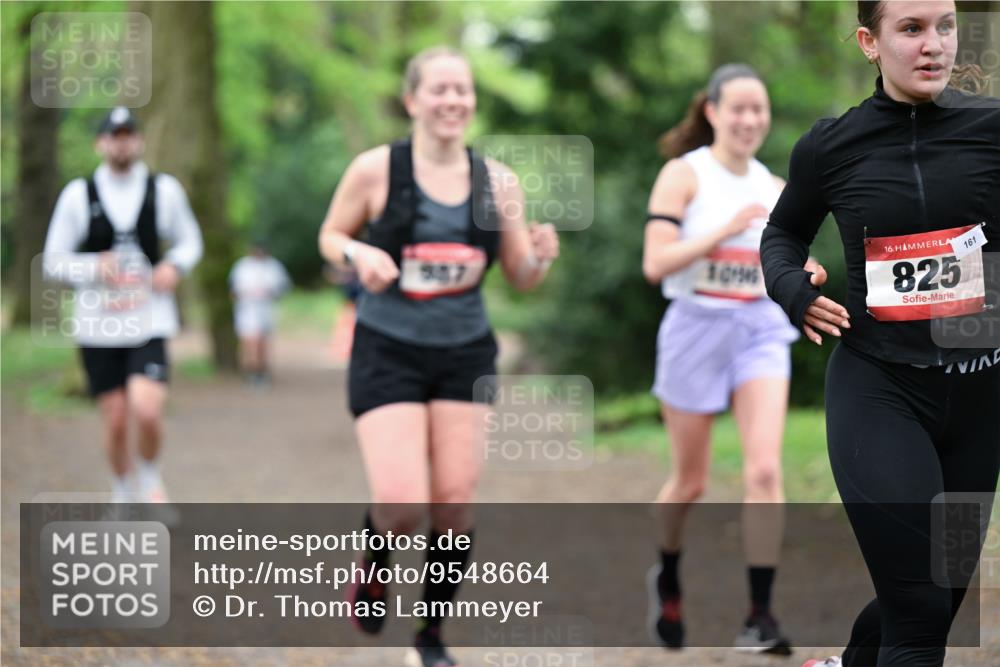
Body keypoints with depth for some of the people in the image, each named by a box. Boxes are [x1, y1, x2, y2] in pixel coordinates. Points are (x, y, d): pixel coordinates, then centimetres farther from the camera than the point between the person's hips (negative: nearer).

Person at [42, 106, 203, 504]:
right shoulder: (77, 195, 1)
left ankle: (151, 483, 10)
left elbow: (189, 241, 16)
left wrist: (174, 266, -6)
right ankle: (124, 495, 26)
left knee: (147, 412, -18)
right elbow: (53, 261, 3)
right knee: (115, 423, 2)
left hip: (149, 323, 0)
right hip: (97, 326, 1)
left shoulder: (165, 190, 4)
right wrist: (94, 267, -16)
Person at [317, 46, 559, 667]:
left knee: (455, 500, 2)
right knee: (402, 504, -13)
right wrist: (360, 254, -16)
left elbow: (522, 278, 8)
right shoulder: (376, 169, -7)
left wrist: (540, 255, -15)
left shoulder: (497, 180, 1)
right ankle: (375, 568, 23)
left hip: (465, 353, 3)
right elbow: (331, 235, 6)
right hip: (389, 353, -3)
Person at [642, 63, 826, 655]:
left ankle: (761, 617, -13)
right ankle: (668, 580, 38)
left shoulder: (774, 188, 9)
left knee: (765, 469, -15)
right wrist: (725, 231, -23)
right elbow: (655, 263, -16)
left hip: (760, 330, 3)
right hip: (696, 329, -3)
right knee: (691, 480, 9)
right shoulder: (684, 174, -6)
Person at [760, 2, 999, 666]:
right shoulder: (832, 146, -3)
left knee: (945, 590, 17)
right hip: (877, 388, -2)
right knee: (919, 610, -12)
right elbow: (783, 234, 16)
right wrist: (793, 288, -3)